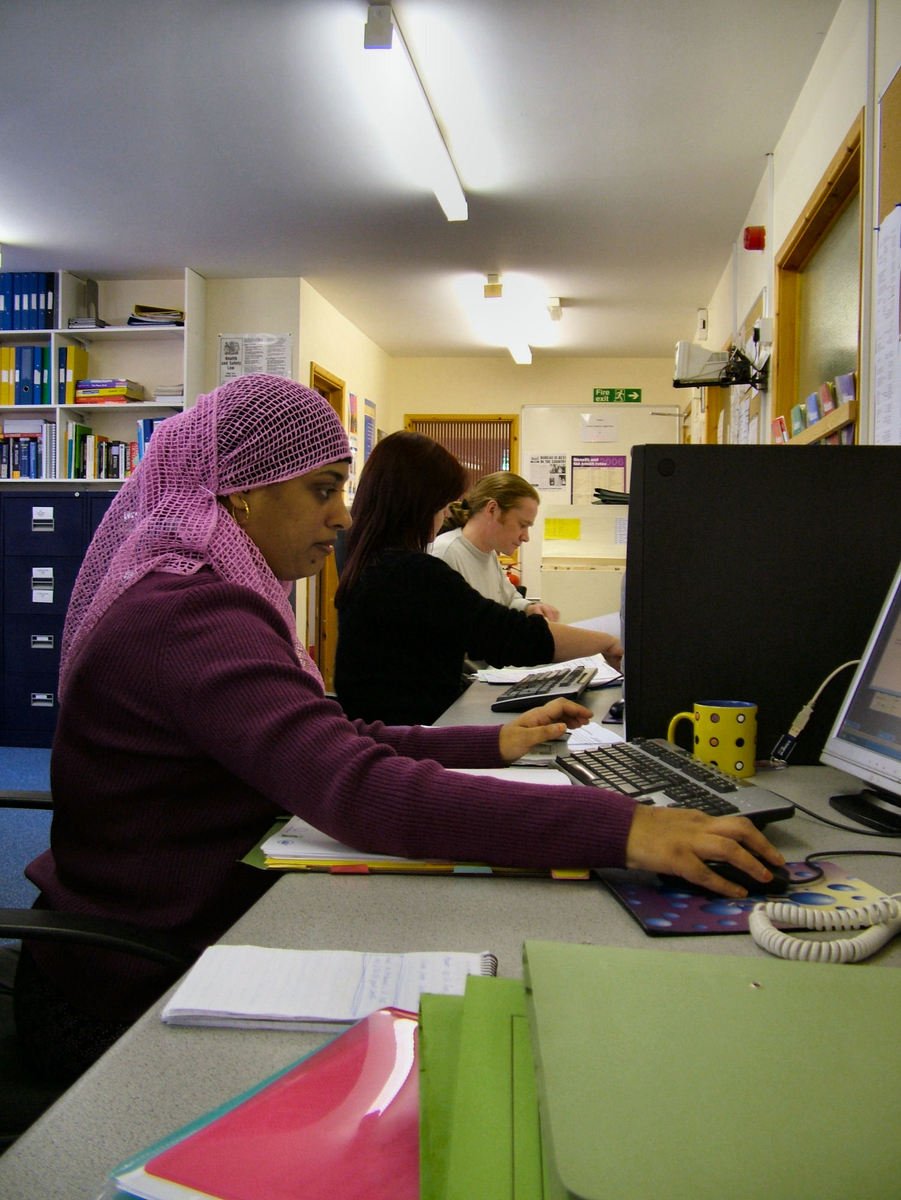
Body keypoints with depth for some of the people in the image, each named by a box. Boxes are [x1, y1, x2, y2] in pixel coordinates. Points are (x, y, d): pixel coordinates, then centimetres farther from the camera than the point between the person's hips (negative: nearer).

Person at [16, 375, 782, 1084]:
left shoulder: (203, 595, 7)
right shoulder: (187, 617, -26)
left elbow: (330, 744, 11)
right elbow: (358, 792, -39)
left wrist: (493, 745, 4)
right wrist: (619, 828, -42)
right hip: (133, 999, -8)